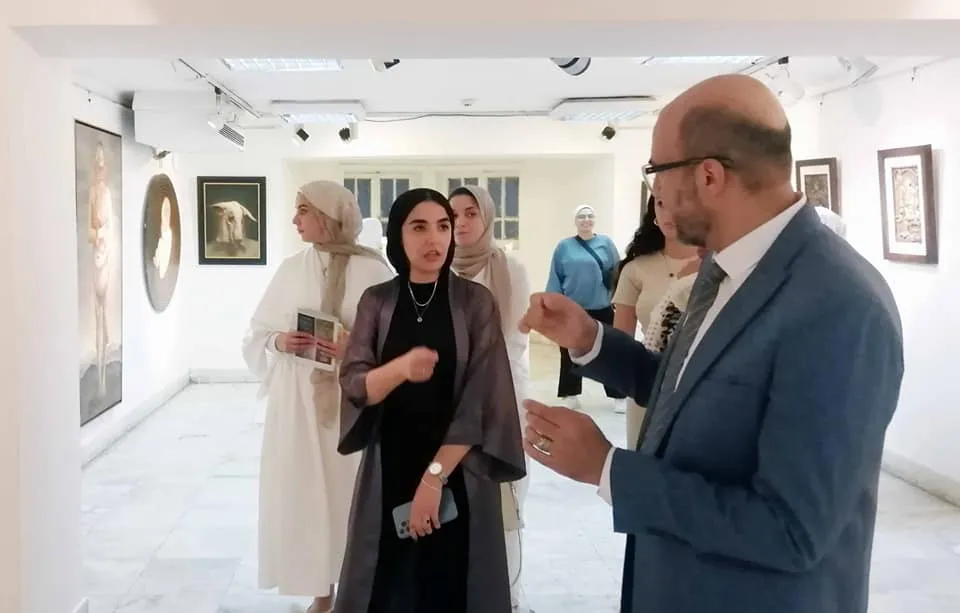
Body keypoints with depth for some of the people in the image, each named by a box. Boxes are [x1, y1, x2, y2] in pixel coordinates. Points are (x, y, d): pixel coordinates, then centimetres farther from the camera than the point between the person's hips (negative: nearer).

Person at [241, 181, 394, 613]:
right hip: (298, 399, 3)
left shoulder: (372, 270, -5)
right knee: (306, 490, 6)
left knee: (354, 491, 2)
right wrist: (278, 342, -11)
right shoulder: (291, 269, 5)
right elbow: (257, 333, 10)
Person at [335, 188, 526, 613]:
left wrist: (434, 476, -16)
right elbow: (353, 384, -7)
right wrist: (401, 367, -27)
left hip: (458, 473, -1)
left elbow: (482, 401, -10)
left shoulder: (476, 302, -5)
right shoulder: (376, 301, 2)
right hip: (389, 470, 2)